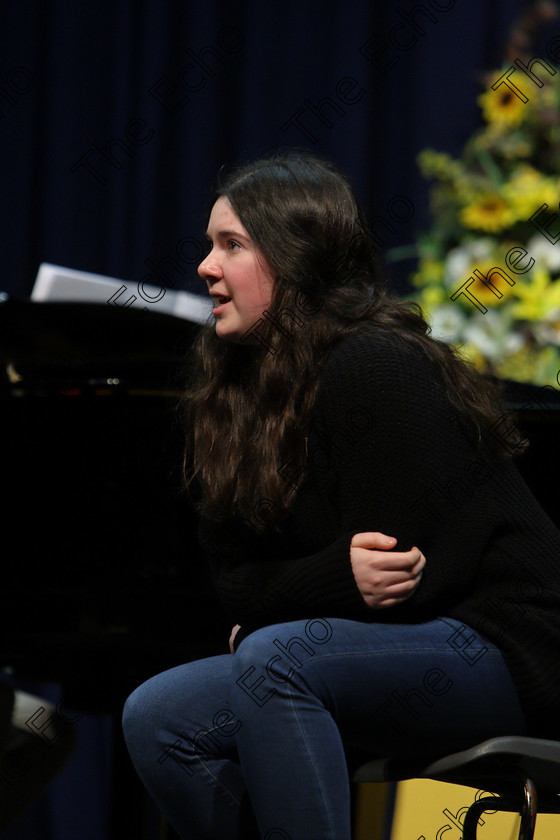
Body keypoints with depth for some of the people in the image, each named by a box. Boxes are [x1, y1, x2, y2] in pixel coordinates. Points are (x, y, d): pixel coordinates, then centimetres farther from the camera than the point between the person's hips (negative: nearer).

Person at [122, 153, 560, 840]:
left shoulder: (377, 368, -16)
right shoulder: (246, 380, 11)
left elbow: (396, 583, -19)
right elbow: (234, 572, 5)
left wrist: (275, 603, -8)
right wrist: (340, 576, -14)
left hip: (499, 648, -9)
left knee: (276, 659, -33)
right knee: (158, 719, -8)